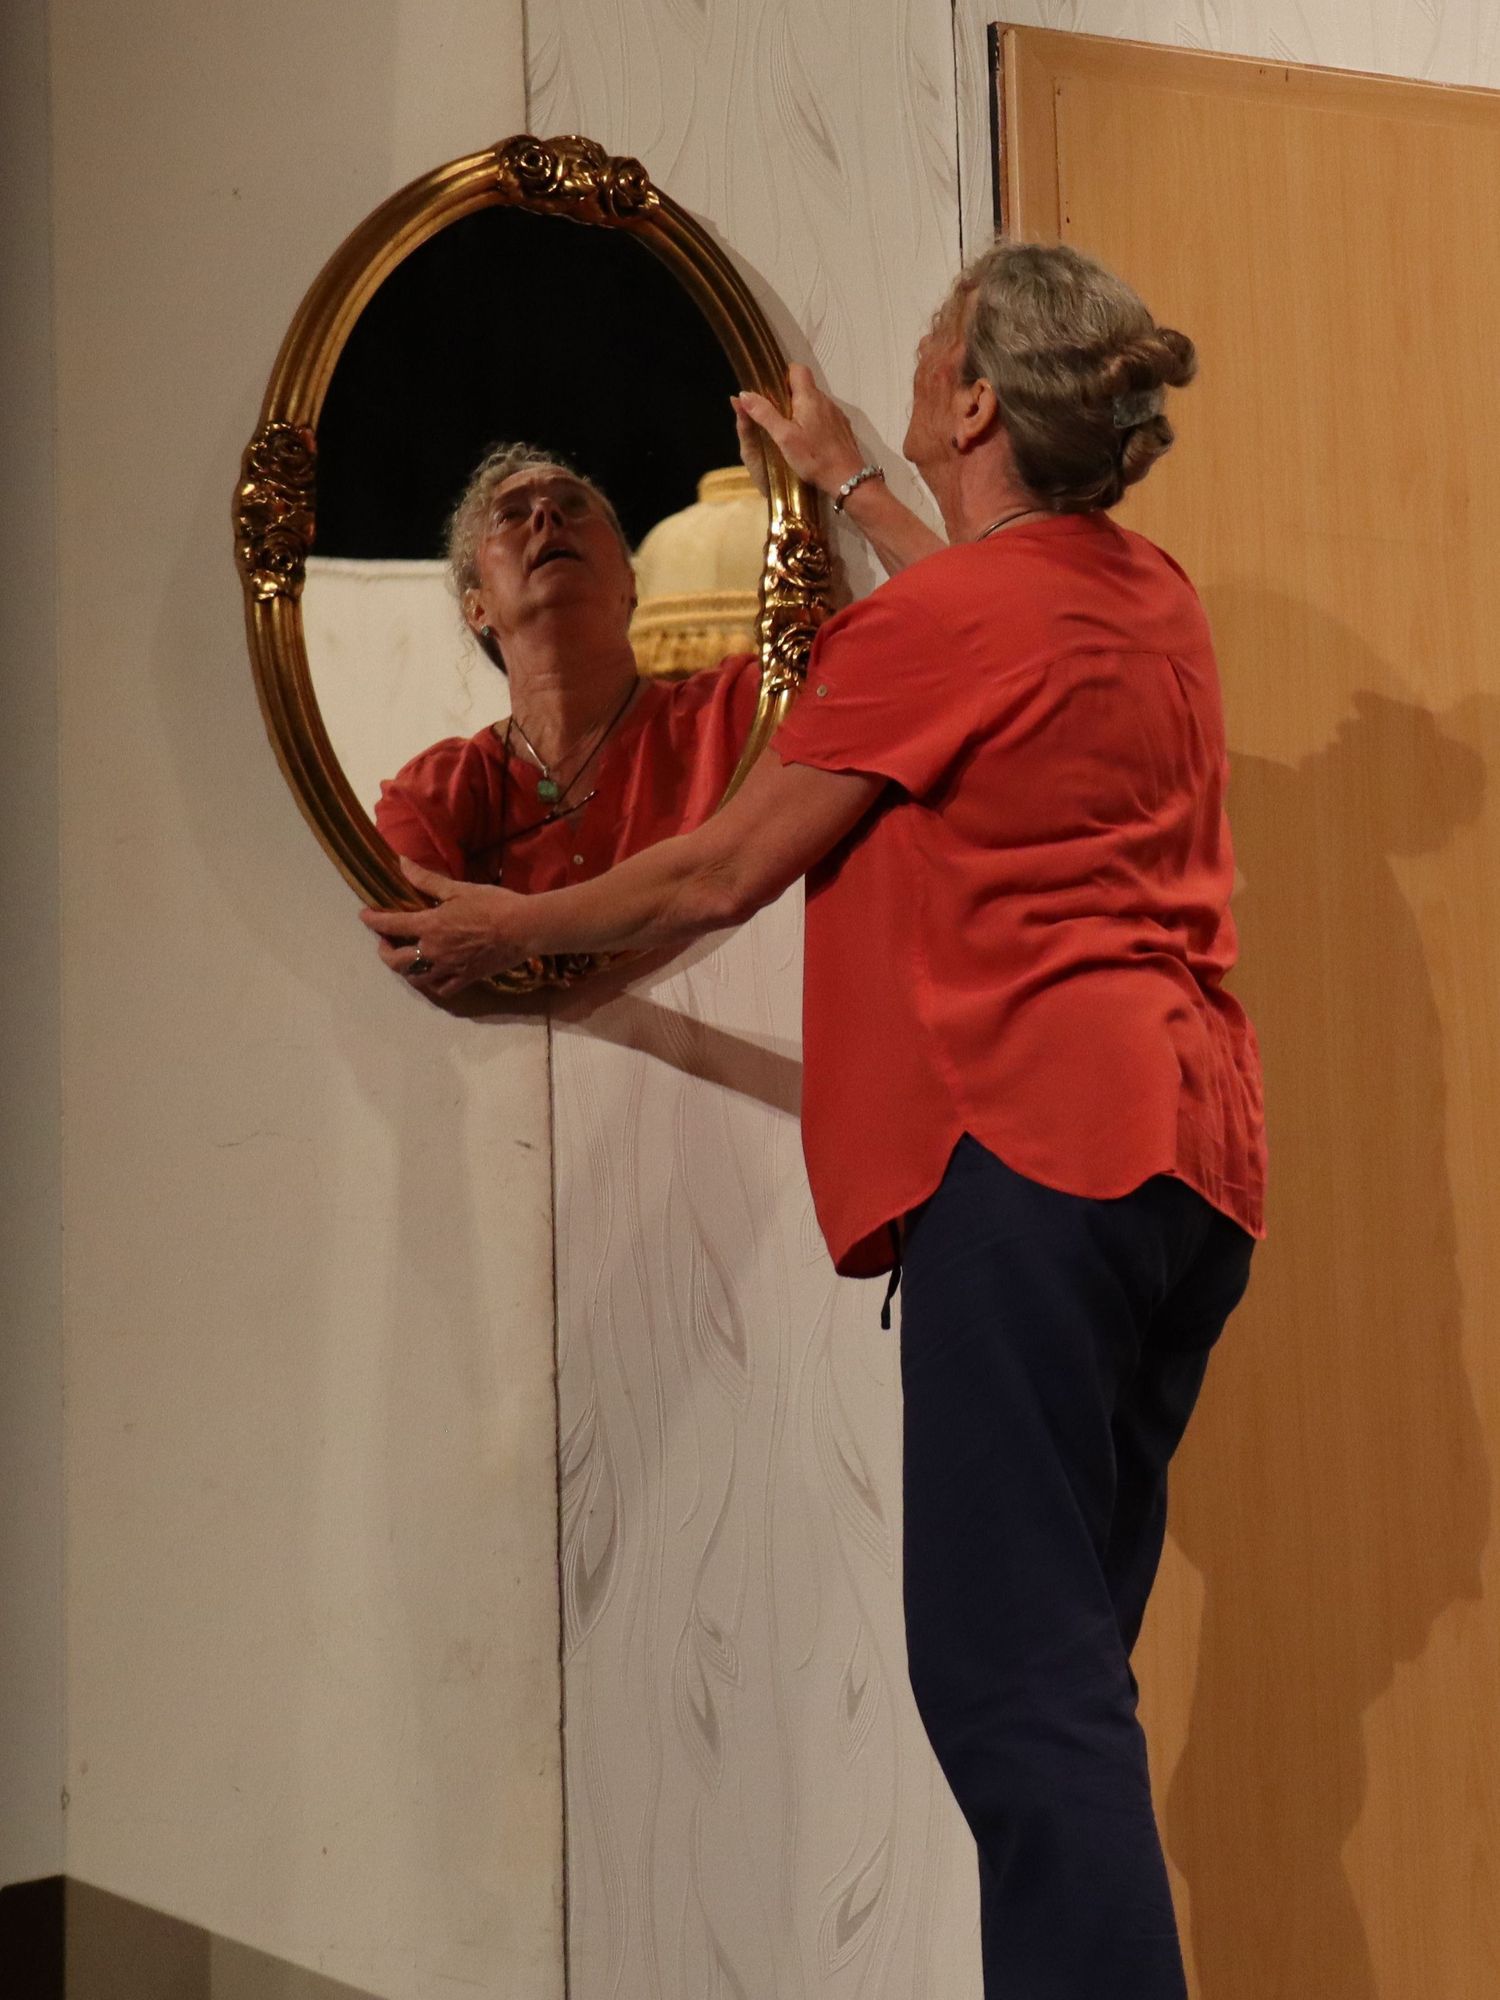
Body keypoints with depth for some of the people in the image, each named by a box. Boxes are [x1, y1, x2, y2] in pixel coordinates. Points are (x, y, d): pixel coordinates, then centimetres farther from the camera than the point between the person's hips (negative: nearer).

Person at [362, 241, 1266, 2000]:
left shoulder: (936, 622, -8)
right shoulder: (1147, 595, 16)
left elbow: (722, 878, -1)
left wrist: (507, 930, 14)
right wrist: (849, 491, 50)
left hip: (1034, 1150, -9)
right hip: (1187, 1147, 9)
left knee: (1010, 1673, -10)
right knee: (1063, 1656, 12)